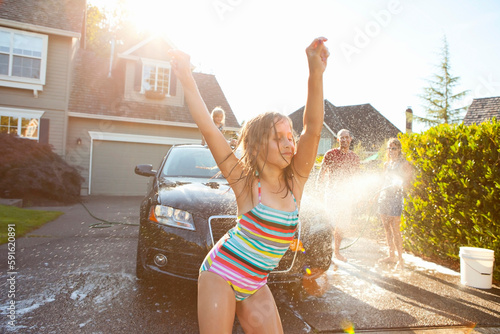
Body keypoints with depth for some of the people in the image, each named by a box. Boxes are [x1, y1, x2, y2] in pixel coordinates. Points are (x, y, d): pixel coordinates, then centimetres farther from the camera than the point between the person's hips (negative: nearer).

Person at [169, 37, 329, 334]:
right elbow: (208, 129, -19)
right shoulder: (245, 183, -15)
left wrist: (316, 73, -26)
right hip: (221, 274, -4)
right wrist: (187, 79, -21)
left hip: (256, 285, 5)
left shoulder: (295, 183, -4)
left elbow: (313, 129, -17)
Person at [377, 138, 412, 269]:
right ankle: (391, 256, 19)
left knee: (395, 229, -7)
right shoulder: (386, 164, 17)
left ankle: (400, 258, 3)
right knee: (387, 229, 9)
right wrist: (378, 195, 17)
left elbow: (407, 182, -8)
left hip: (395, 197, -6)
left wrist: (399, 184, -28)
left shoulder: (404, 164, -2)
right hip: (384, 196, 6)